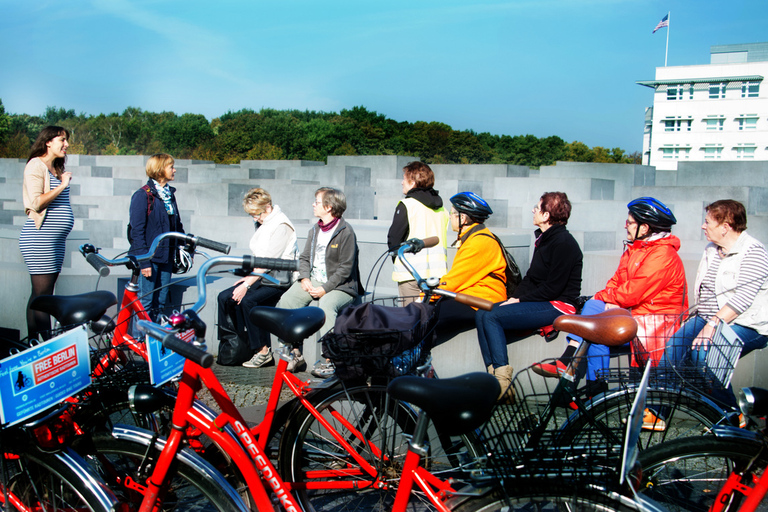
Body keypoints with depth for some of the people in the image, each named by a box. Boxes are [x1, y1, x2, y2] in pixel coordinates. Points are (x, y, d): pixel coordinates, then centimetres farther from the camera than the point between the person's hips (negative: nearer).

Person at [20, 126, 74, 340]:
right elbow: (36, 203, -17)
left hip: (56, 240, 9)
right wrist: (62, 186, -15)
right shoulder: (36, 165, -7)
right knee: (42, 294, -9)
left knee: (41, 295, 9)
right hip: (39, 238, -9)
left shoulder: (56, 168, 21)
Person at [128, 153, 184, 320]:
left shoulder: (170, 194, 13)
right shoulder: (143, 195, -9)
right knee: (145, 303, -2)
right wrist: (144, 261, -17)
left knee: (161, 302, 12)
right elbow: (137, 231, -13)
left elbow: (177, 224, 19)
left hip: (166, 256, 7)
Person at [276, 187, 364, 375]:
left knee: (326, 304, -37)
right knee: (287, 300, -16)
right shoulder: (314, 230, 15)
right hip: (313, 281, 7)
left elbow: (345, 268, -14)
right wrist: (304, 278, -5)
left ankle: (329, 359, -31)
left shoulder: (346, 232, -10)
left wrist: (325, 288, -20)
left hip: (340, 285, -7)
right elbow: (304, 257, 16)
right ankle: (296, 353, -9)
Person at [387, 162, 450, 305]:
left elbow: (393, 239, -7)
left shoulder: (407, 205, -7)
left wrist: (397, 261, 8)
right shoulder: (441, 208, 13)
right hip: (438, 273, 6)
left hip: (412, 273, -6)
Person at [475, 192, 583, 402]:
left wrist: (520, 300, -14)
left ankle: (503, 383, -20)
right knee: (482, 314, -7)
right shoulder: (544, 239, 16)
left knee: (493, 317, -22)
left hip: (558, 306, -10)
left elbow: (553, 287, -19)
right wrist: (514, 298, 1)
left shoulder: (563, 242, -14)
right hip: (541, 302, 10)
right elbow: (530, 278, 17)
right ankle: (494, 374, -14)